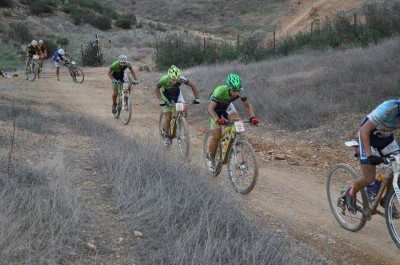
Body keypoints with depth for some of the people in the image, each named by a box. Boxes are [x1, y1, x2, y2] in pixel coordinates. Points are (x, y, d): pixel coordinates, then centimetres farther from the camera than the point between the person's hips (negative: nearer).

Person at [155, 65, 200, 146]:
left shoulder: (181, 79, -34)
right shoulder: (164, 80, -35)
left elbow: (192, 86, -19)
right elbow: (157, 89, -16)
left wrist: (197, 98, -27)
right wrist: (161, 100, -27)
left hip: (177, 94, 2)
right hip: (166, 95, -1)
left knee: (184, 113, -17)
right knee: (168, 118, -8)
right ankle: (166, 135, 15)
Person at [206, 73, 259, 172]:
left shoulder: (240, 91, -29)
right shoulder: (220, 91, -40)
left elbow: (247, 105, -16)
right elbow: (210, 108, -43)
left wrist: (252, 117, -34)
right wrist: (217, 119, -60)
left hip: (227, 106, 3)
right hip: (216, 107, -3)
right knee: (217, 135, -11)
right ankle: (210, 157, 10)